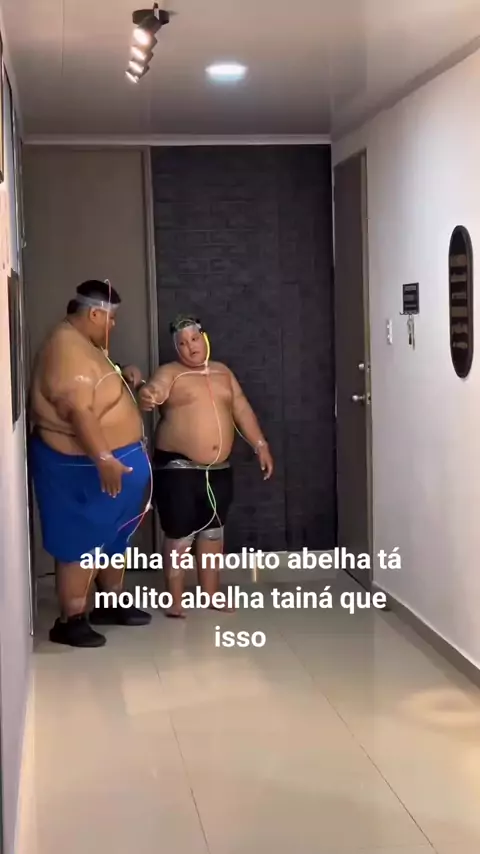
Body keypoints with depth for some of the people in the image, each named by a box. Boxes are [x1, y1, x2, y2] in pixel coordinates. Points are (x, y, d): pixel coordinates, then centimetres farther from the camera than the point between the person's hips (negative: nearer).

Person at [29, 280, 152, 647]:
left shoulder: (84, 344, 12)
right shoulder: (67, 348, -23)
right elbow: (78, 411, -31)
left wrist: (125, 381, 18)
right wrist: (104, 459, -35)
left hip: (105, 459, 11)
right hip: (82, 467, -11)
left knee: (112, 536, 19)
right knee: (81, 543, -3)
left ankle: (112, 604, 32)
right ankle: (70, 621, 5)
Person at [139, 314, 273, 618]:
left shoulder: (223, 372, 12)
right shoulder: (169, 373, -6)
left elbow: (242, 410, 14)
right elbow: (154, 391, -27)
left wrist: (261, 445, 7)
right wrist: (146, 397, -51)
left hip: (219, 469, 6)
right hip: (178, 468, -5)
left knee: (213, 531, 13)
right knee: (180, 535, -4)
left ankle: (212, 595, 25)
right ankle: (176, 601, 6)